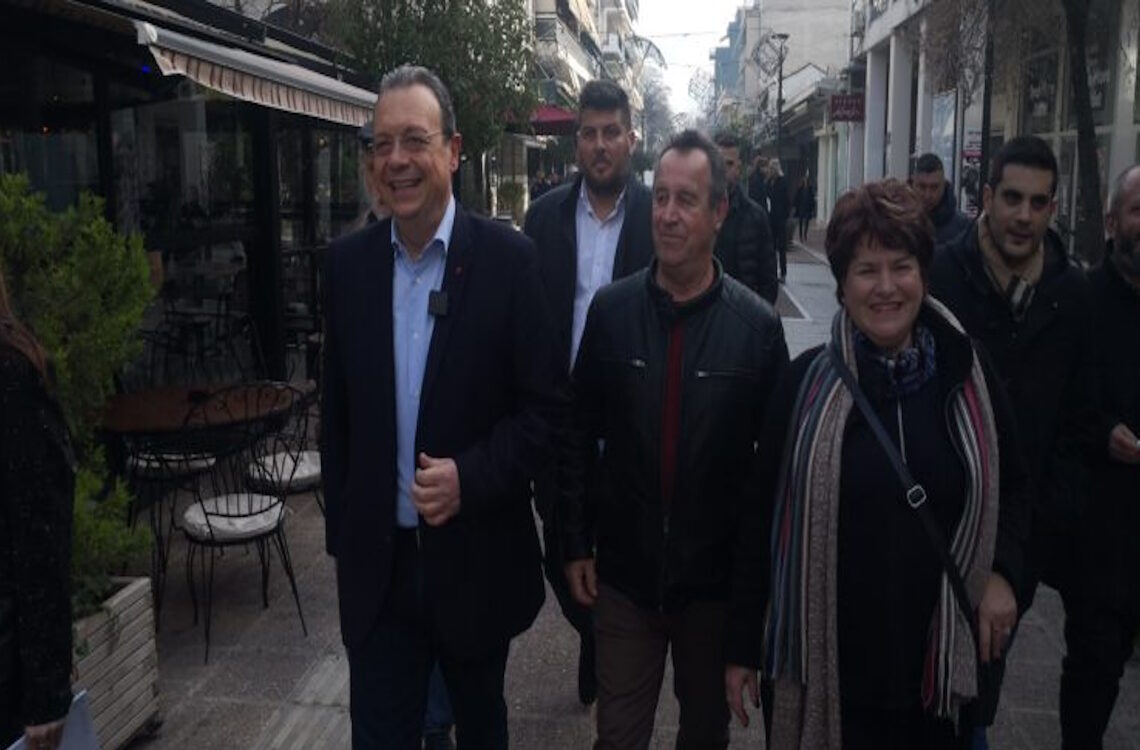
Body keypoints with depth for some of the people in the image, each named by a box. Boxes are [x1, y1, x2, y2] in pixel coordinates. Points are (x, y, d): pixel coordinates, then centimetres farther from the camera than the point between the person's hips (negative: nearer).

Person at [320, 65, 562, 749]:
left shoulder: (507, 257, -11)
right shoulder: (348, 262, 0)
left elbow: (545, 405, -9)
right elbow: (337, 409, 6)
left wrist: (471, 476, -22)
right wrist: (342, 532, 8)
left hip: (477, 556, -1)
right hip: (378, 560, 2)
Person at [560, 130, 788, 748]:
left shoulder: (757, 326, -10)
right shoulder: (610, 309, -5)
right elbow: (579, 433, 3)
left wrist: (757, 591, -3)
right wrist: (576, 542, 1)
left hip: (716, 579, 0)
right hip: (623, 573, 1)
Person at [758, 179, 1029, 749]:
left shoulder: (966, 375, -2)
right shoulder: (807, 382, -8)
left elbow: (1010, 485, 13)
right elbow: (767, 510, -2)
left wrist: (1002, 573, -3)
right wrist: (748, 643, -1)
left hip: (938, 654, 2)